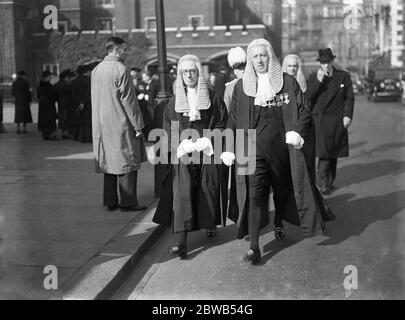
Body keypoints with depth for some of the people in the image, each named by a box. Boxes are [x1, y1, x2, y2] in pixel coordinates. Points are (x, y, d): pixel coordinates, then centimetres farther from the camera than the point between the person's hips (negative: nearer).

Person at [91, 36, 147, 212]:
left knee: (109, 161, 12)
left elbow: (95, 99, 14)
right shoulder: (121, 69, -14)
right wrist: (137, 125, -10)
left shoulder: (96, 70, 9)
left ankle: (110, 201, 17)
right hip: (121, 124, -7)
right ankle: (128, 202, 3)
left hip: (102, 125, 7)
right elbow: (128, 100, -15)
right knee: (126, 161, 0)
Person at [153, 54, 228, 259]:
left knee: (208, 191, 4)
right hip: (182, 156, 1)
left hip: (207, 153, 0)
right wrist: (182, 144, -7)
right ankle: (180, 243, -17)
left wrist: (204, 142, -11)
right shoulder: (174, 101, 11)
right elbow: (168, 128, 10)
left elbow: (222, 125, 2)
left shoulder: (212, 98, 4)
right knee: (181, 194, -12)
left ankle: (210, 224, 34)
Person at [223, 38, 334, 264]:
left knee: (282, 188, 15)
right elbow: (233, 120, 6)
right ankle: (254, 247, -4)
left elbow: (304, 111, 3)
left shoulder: (288, 82, 4)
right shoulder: (242, 86, 6)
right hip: (252, 148, -1)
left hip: (281, 146, 1)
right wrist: (229, 149, -2)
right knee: (254, 194, -8)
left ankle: (279, 224, 45)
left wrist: (298, 131, -16)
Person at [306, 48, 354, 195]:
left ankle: (330, 181, 20)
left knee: (333, 153, 9)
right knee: (324, 153, -11)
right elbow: (307, 97, -6)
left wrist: (348, 115, -6)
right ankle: (323, 184, -8)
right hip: (319, 121, -2)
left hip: (337, 122, 2)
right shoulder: (313, 77, 6)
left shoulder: (344, 76, 7)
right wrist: (318, 81, -16)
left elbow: (349, 98, 5)